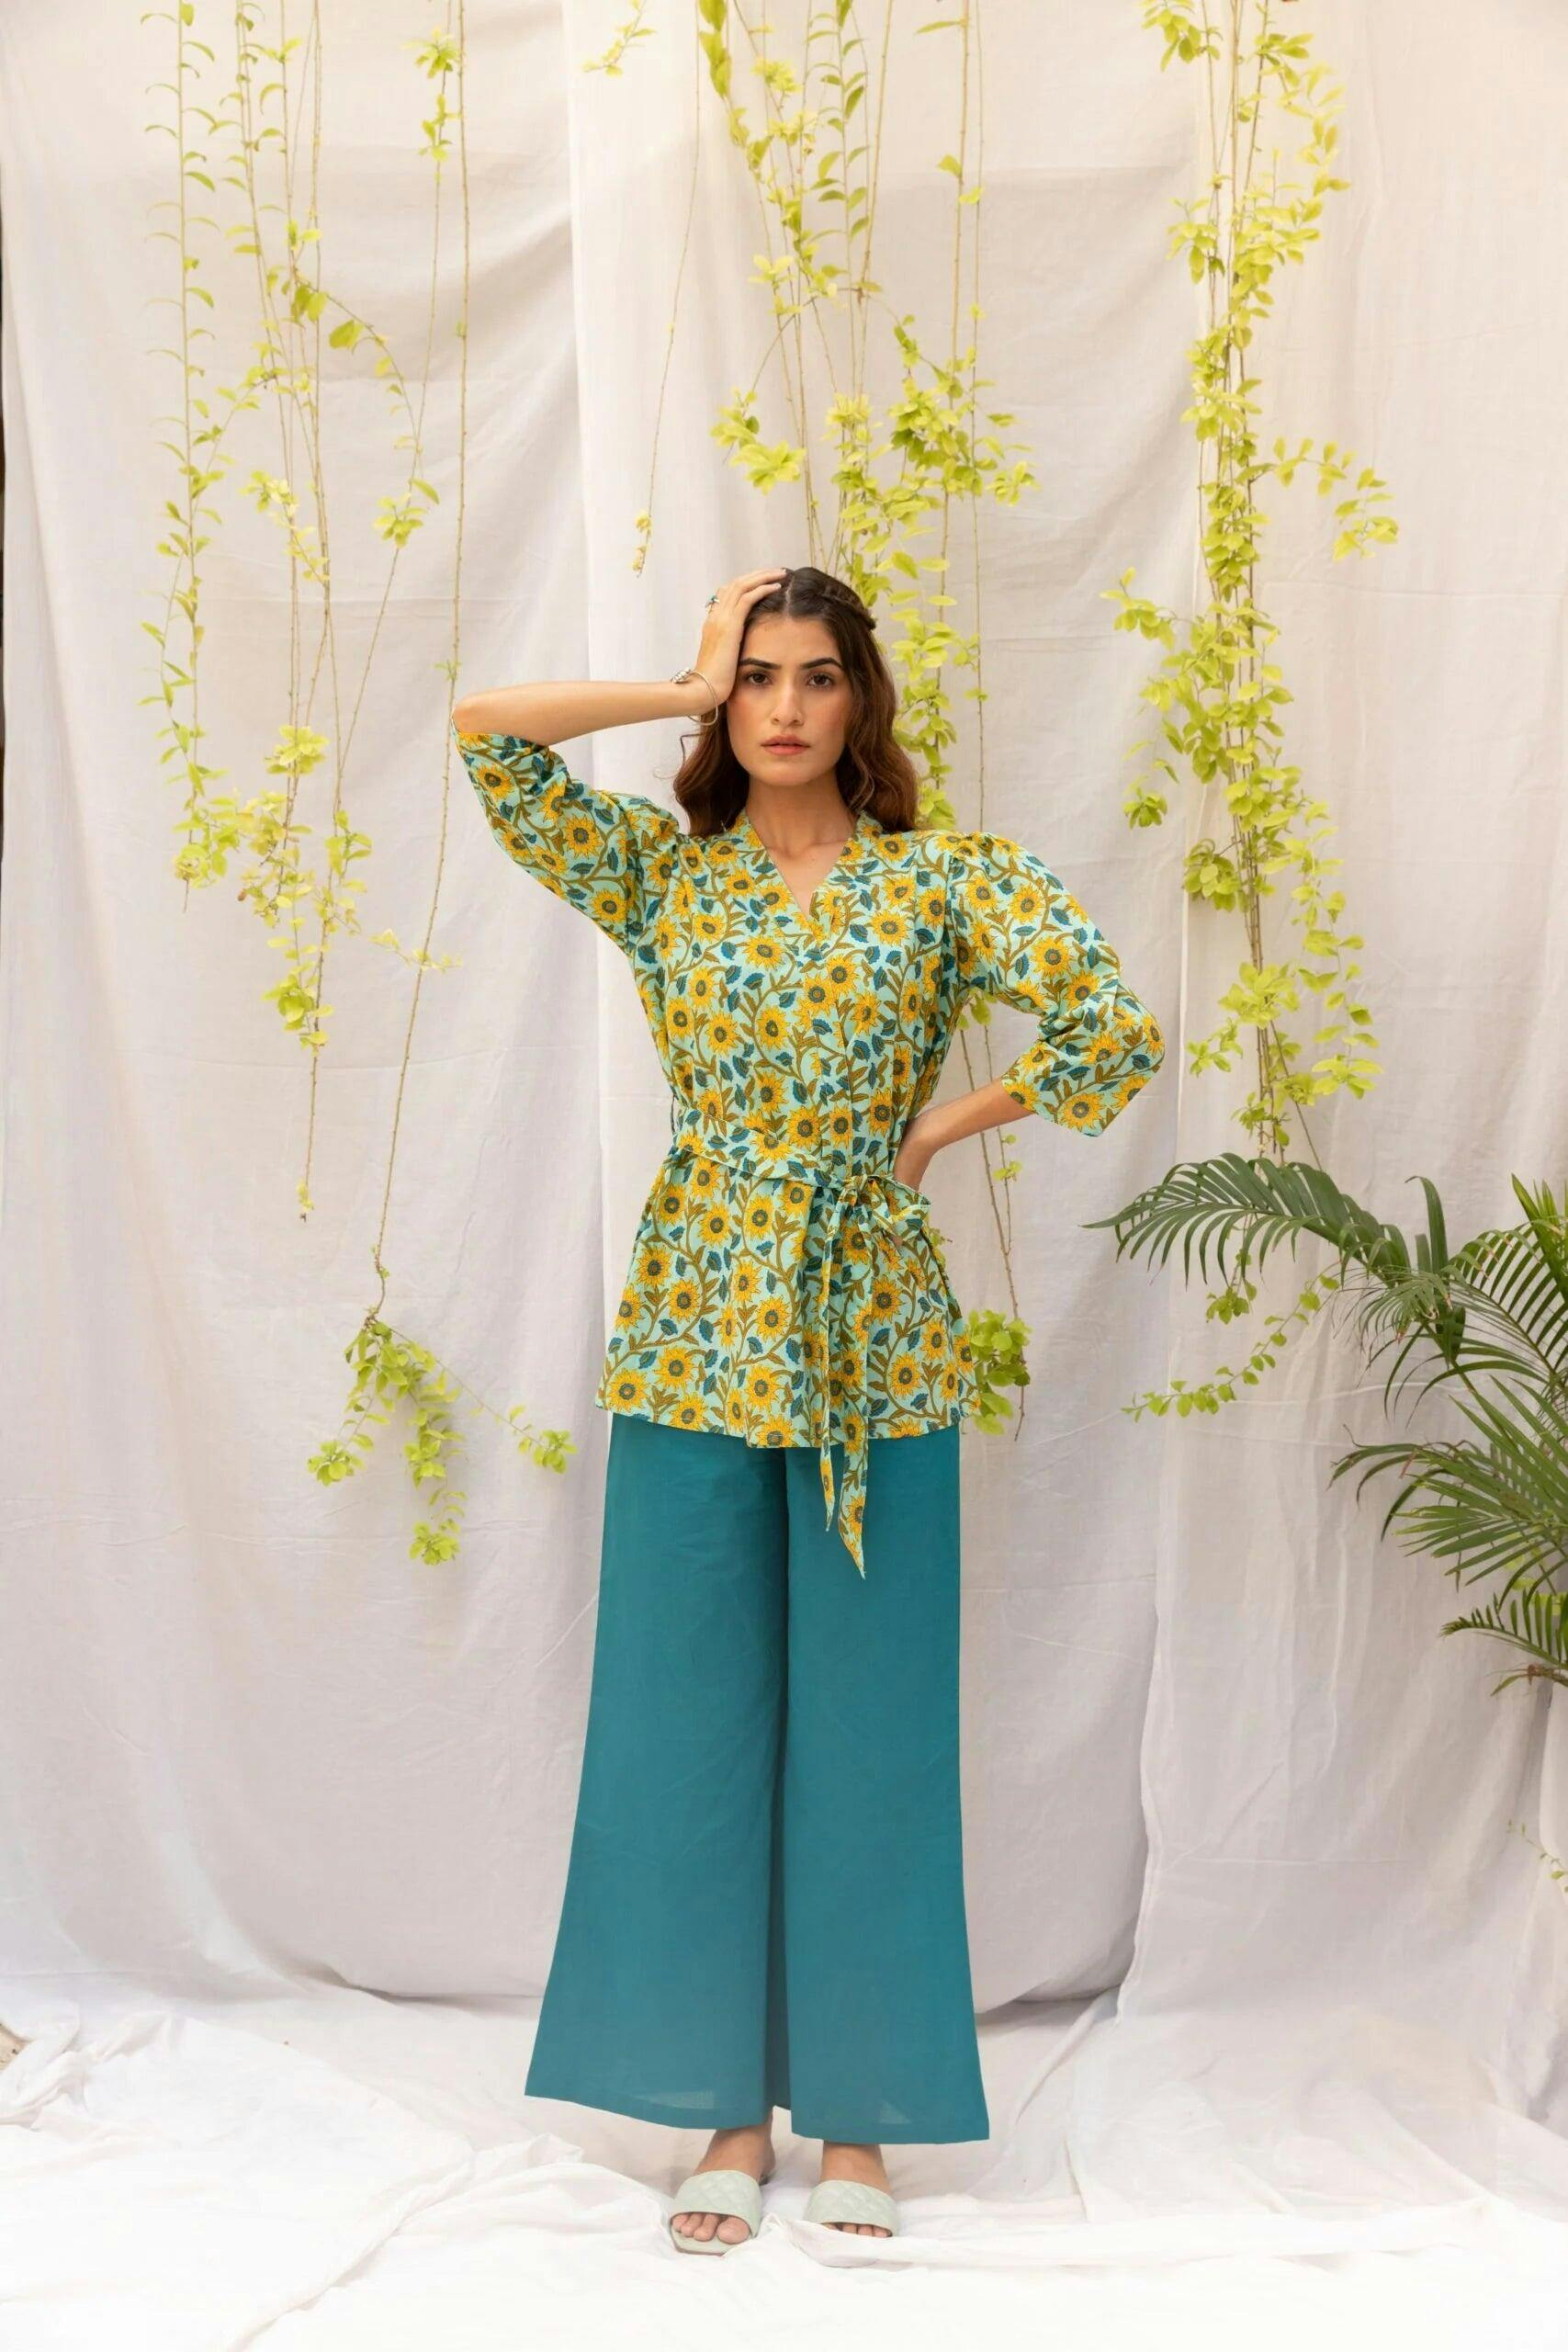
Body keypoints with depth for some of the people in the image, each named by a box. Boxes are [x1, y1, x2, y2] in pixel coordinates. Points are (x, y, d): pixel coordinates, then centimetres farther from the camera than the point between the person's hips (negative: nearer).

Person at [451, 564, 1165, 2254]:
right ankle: (729, 2109, 20)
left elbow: (1119, 1032, -8)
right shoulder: (661, 872, 6)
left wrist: (931, 1134, -4)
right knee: (692, 1717, 5)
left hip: (875, 1340, -1)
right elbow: (486, 729, -5)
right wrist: (688, 690, 0)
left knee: (869, 1725, 5)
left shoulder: (947, 878, 2)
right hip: (697, 1331, 1)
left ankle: (858, 2112, 19)